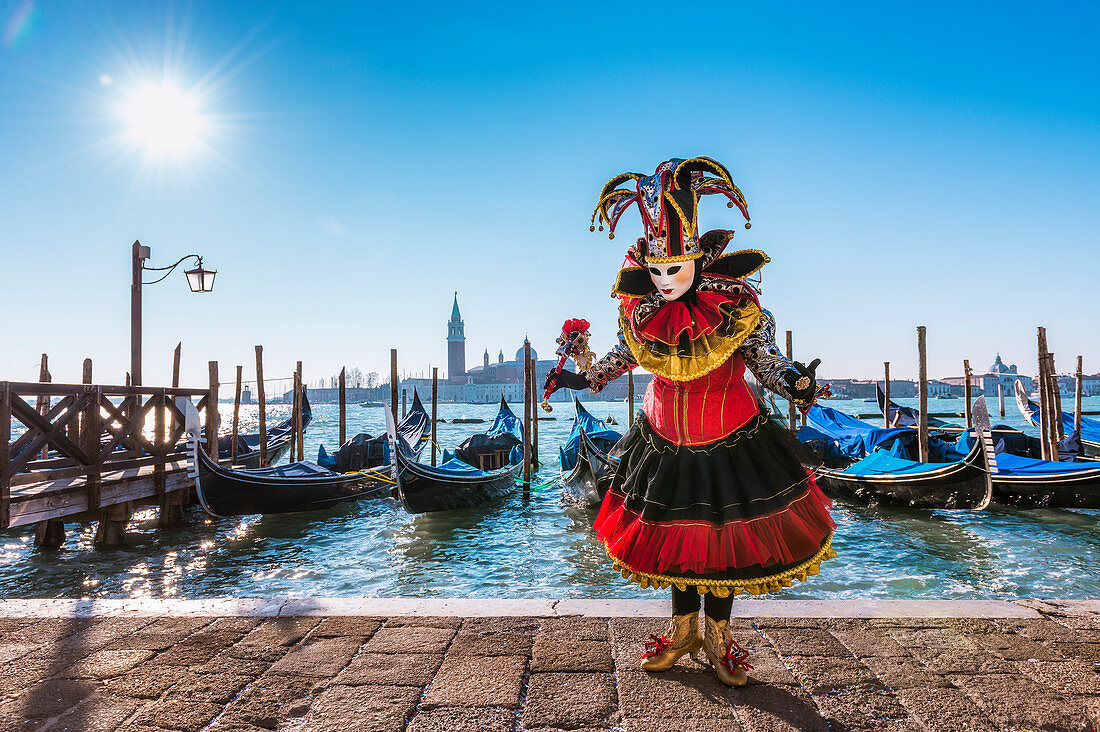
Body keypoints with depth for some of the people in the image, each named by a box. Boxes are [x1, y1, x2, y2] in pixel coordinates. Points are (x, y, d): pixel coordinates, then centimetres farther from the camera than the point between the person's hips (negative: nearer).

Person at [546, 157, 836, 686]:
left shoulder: (738, 308, -21)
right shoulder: (639, 311, -12)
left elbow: (768, 361, -10)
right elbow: (623, 356, 8)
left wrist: (793, 382, -30)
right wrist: (582, 379, 4)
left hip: (730, 441, -2)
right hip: (666, 442, 3)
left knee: (723, 538, 11)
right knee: (673, 535, 15)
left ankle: (717, 634, 36)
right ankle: (683, 629, 39)